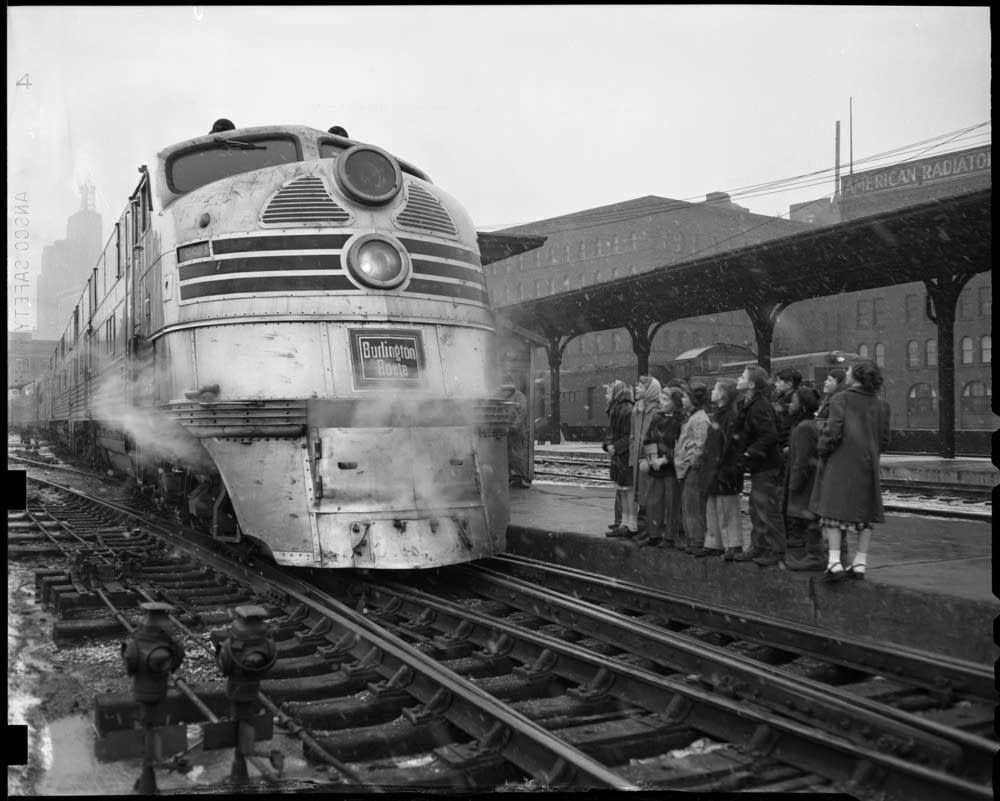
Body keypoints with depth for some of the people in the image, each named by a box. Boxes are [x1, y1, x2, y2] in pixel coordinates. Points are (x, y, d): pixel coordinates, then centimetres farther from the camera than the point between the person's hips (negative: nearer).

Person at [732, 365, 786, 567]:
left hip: (765, 467, -10)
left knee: (768, 510, -4)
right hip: (757, 466, 10)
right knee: (756, 509, 16)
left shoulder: (759, 407, -21)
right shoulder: (747, 405, 11)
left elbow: (770, 435, -27)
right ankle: (759, 547, 25)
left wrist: (751, 453, -23)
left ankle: (777, 553, 2)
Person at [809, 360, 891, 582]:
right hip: (868, 464, 5)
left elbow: (833, 431, -15)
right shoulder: (880, 405, 7)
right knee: (865, 513, 12)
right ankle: (860, 563, 15)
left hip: (841, 463, -5)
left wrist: (822, 448, 1)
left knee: (834, 510, -2)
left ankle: (835, 562, -11)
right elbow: (884, 439, 9)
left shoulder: (841, 398, -8)